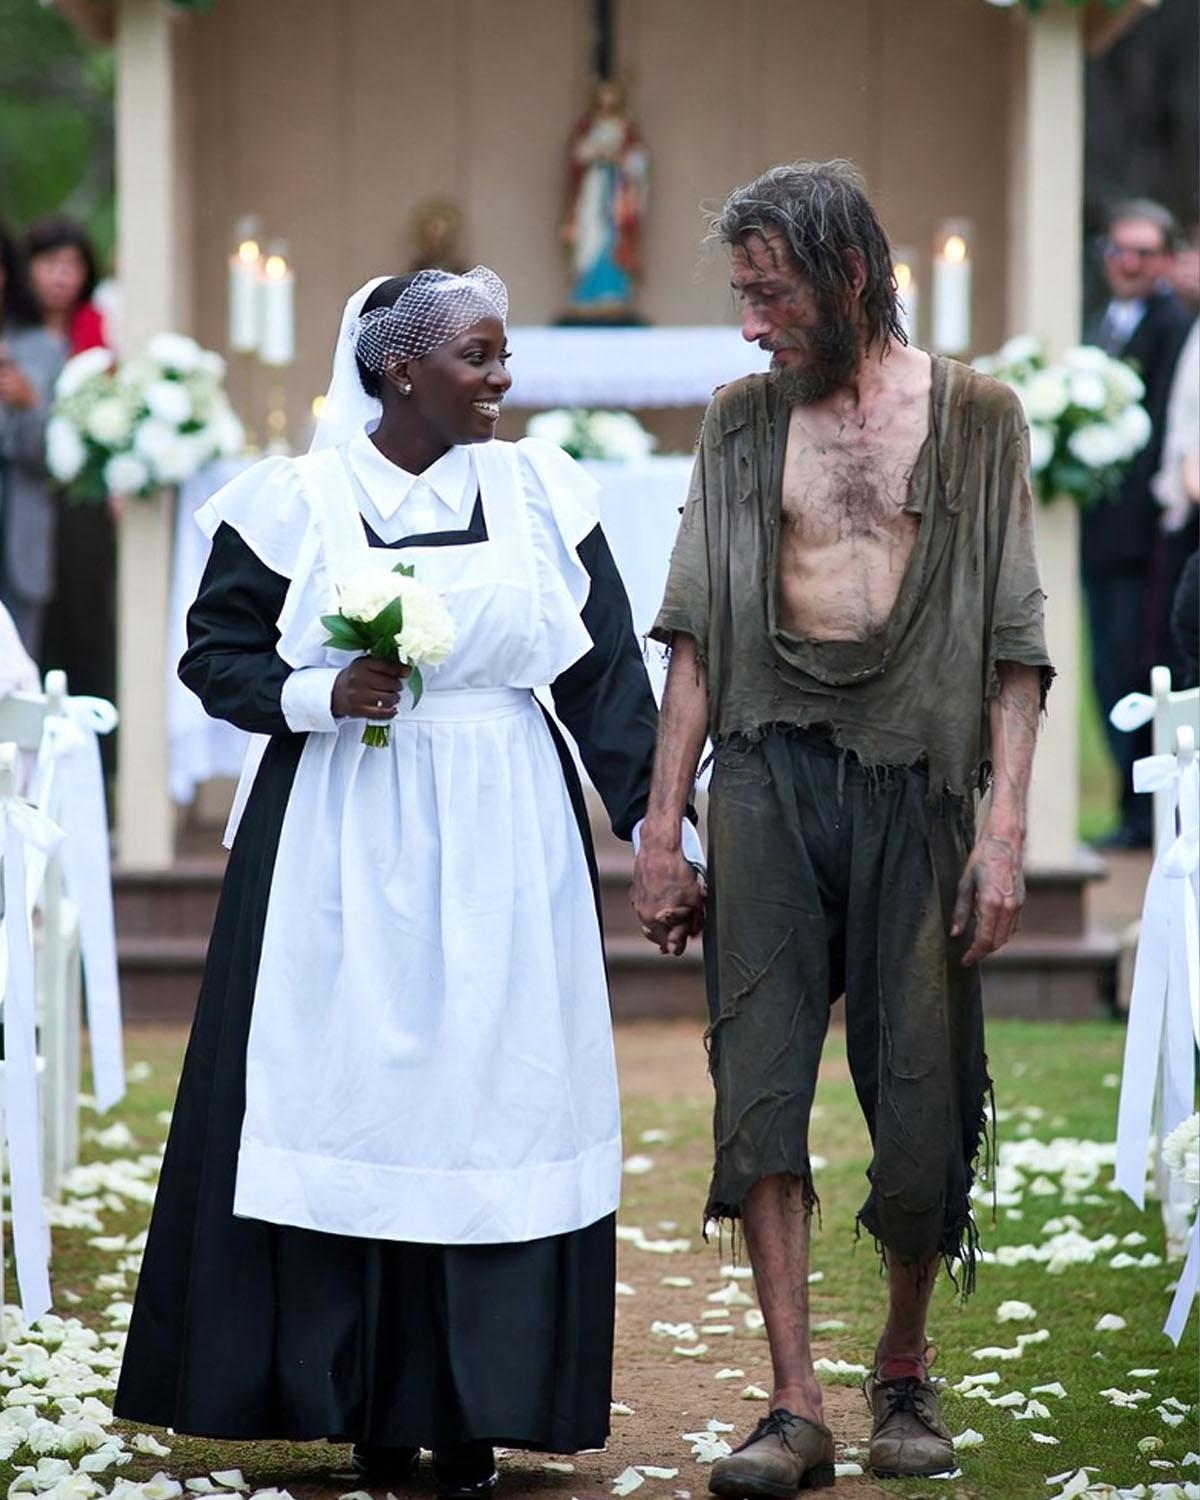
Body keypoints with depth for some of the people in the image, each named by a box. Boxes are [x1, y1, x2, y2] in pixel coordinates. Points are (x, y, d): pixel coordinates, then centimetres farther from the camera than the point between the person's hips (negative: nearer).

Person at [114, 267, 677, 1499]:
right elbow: (215, 651, 3)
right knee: (350, 1100, -2)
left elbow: (605, 670, 5)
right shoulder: (297, 501, -1)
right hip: (344, 843, -1)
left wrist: (655, 818, -1)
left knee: (494, 1100, -2)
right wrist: (319, 696, -14)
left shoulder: (540, 493, 5)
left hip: (502, 842, 2)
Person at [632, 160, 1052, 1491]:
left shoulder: (973, 415, 5)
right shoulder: (743, 419, 11)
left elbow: (1015, 643, 1)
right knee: (759, 1087, -8)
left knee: (920, 1108, 1)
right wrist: (659, 830, 3)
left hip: (913, 778, -2)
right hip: (769, 771, 2)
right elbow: (695, 635, 10)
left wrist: (1004, 828, -8)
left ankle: (903, 1367, 24)